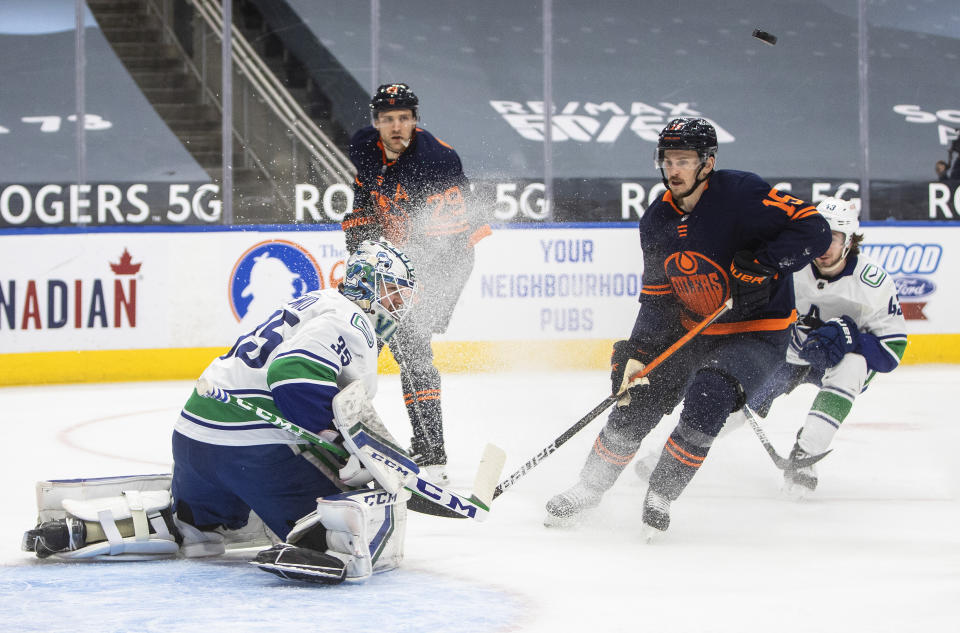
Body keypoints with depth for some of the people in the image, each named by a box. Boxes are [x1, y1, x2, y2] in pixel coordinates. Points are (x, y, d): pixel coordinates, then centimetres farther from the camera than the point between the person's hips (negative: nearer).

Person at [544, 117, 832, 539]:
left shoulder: (740, 194, -20)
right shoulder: (657, 223, 1)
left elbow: (814, 229, -23)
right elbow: (656, 299, 3)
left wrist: (763, 264, -34)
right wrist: (637, 353, -11)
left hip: (758, 333, -6)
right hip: (691, 330, 6)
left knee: (707, 397, -29)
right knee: (637, 401, 0)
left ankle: (659, 499, -12)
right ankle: (587, 491, 21)